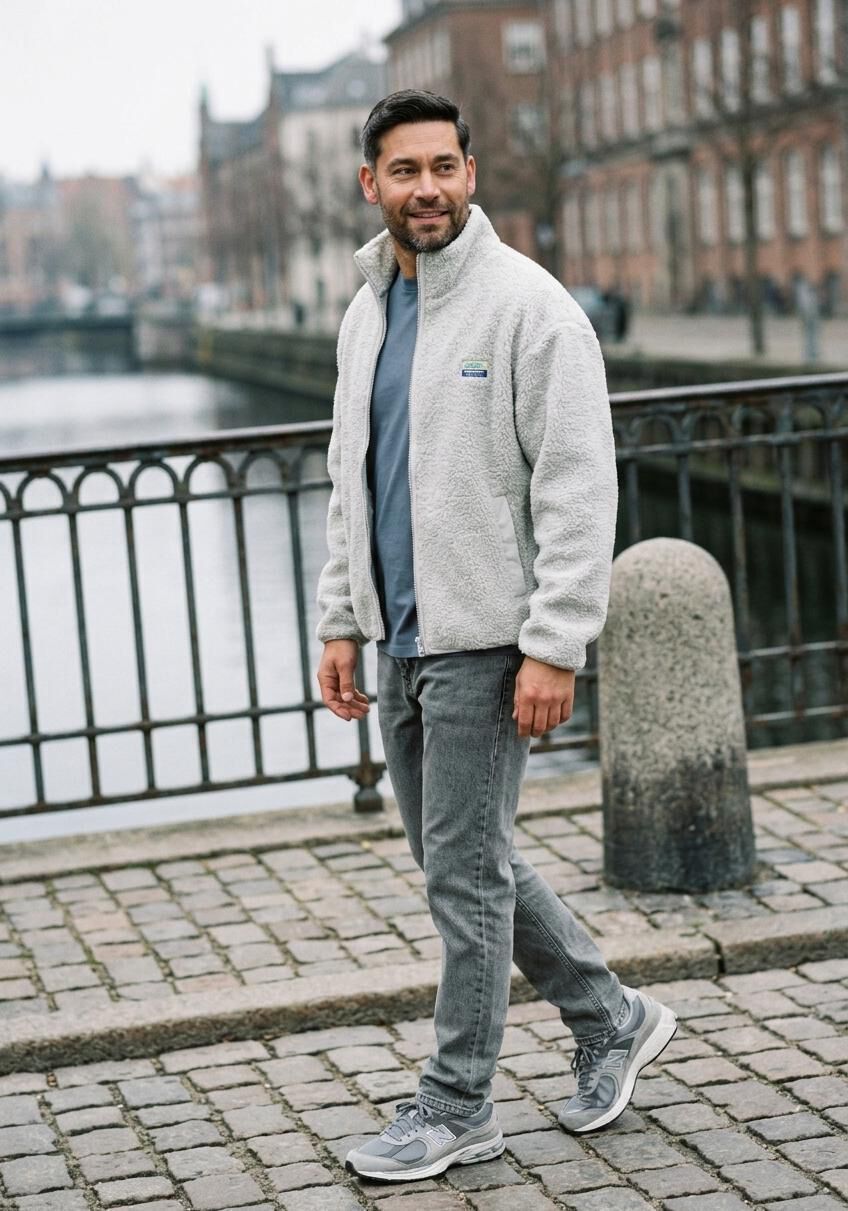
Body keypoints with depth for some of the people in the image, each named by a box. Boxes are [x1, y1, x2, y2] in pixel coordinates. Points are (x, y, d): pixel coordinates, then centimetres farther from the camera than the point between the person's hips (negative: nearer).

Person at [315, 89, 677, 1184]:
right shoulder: (366, 314, 12)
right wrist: (340, 624, 14)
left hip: (483, 640, -8)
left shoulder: (527, 305, -13)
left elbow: (579, 489, -17)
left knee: (466, 872, -1)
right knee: (457, 858, 16)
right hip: (399, 640, 8)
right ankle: (611, 1020, 31)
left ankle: (456, 1106, 12)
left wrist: (554, 649, -21)